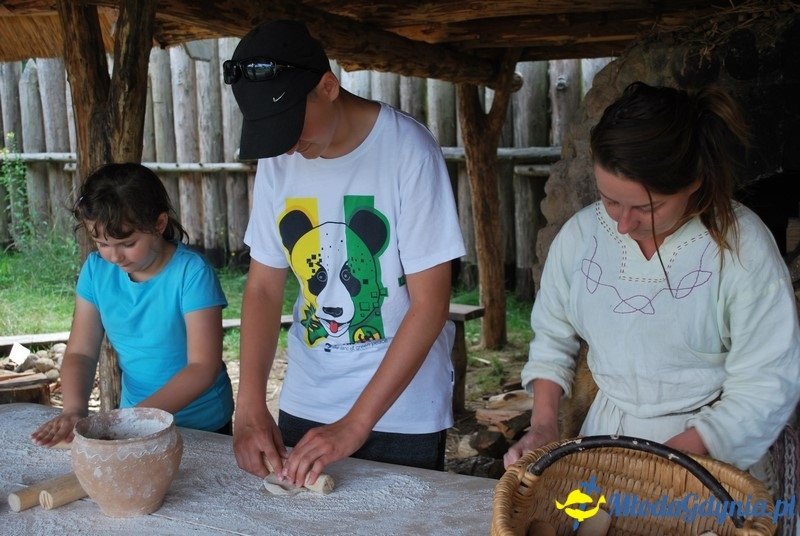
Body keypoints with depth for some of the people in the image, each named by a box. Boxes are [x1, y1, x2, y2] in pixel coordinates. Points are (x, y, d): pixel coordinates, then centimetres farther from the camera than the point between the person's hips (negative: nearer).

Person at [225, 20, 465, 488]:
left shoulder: (408, 150, -17)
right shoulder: (278, 161, -2)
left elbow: (430, 303, -17)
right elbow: (264, 287, 2)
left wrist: (356, 423, -19)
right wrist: (250, 406, -10)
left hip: (401, 413, -4)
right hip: (303, 409, 5)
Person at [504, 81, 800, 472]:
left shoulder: (742, 247, -15)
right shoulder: (580, 235, -3)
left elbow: (767, 387, -14)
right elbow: (552, 336, 10)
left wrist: (666, 460, -19)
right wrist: (544, 424, -1)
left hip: (700, 443, -1)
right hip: (605, 430, 1)